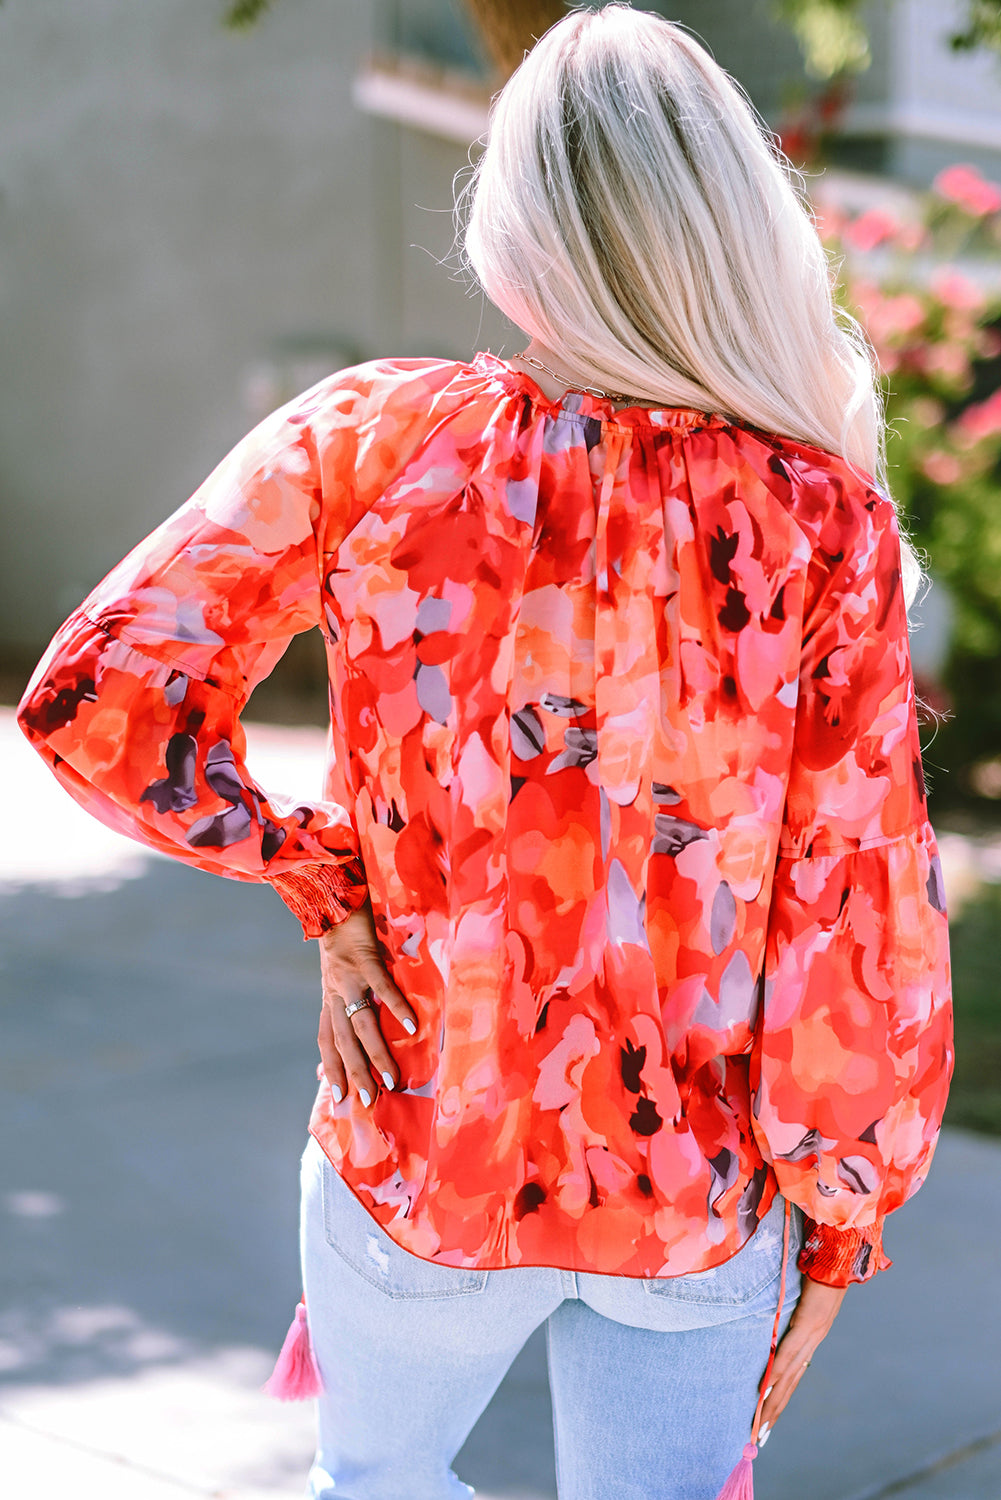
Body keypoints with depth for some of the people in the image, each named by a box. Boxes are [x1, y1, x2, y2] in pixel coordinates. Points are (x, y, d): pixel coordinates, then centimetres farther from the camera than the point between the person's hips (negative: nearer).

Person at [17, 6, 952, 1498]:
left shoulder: (375, 440, -14)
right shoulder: (829, 524, -14)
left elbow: (95, 697, -16)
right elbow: (863, 908, -11)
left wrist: (320, 886, -5)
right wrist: (839, 1224, 1)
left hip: (420, 1163, 1)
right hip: (702, 1205, 0)